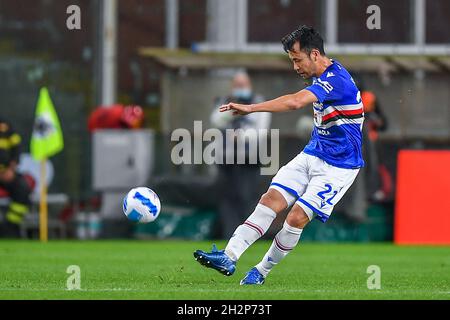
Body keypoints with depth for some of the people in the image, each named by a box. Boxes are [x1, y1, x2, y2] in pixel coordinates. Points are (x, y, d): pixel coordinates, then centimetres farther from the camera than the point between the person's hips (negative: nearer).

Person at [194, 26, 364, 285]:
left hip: (338, 166, -9)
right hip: (312, 155, 9)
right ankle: (229, 257, -16)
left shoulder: (336, 79, -23)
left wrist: (251, 108, -40)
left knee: (297, 217, -16)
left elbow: (295, 102, -37)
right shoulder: (323, 76, 8)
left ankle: (261, 272, 0)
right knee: (271, 200, -8)